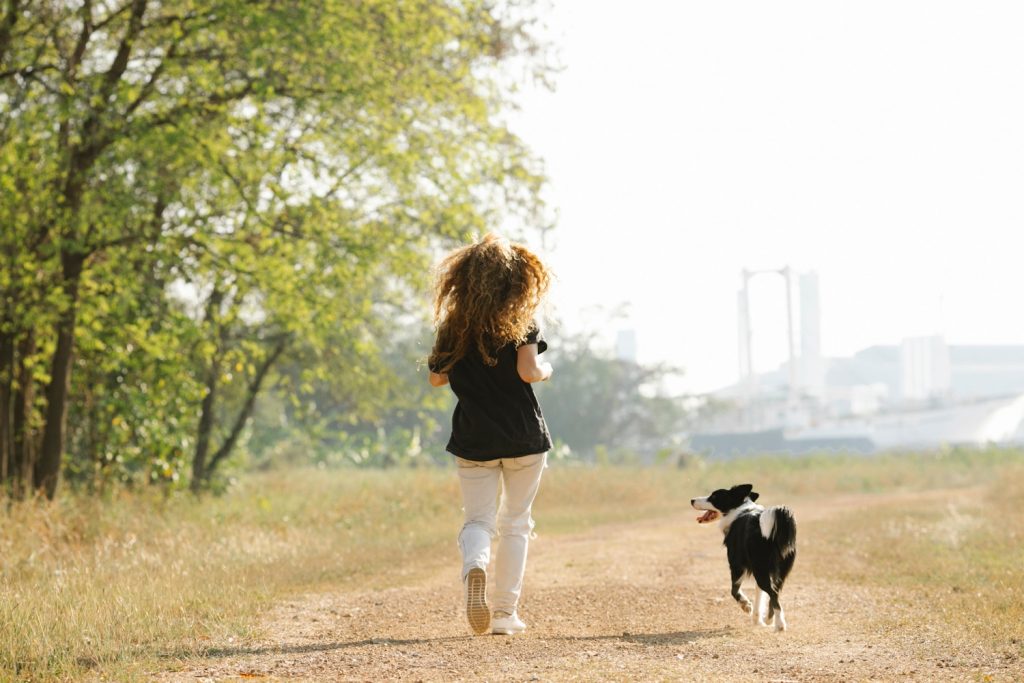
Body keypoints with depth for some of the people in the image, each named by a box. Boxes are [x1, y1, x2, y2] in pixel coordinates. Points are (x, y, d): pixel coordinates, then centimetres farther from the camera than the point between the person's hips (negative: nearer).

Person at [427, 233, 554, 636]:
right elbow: (527, 371, -18)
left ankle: (474, 565, -28)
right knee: (515, 523, 11)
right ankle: (505, 613, 7)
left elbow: (437, 378, 7)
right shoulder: (520, 322, -6)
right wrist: (546, 371, 4)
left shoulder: (453, 326, 2)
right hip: (524, 437, -1)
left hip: (474, 441, 2)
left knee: (478, 520, 8)